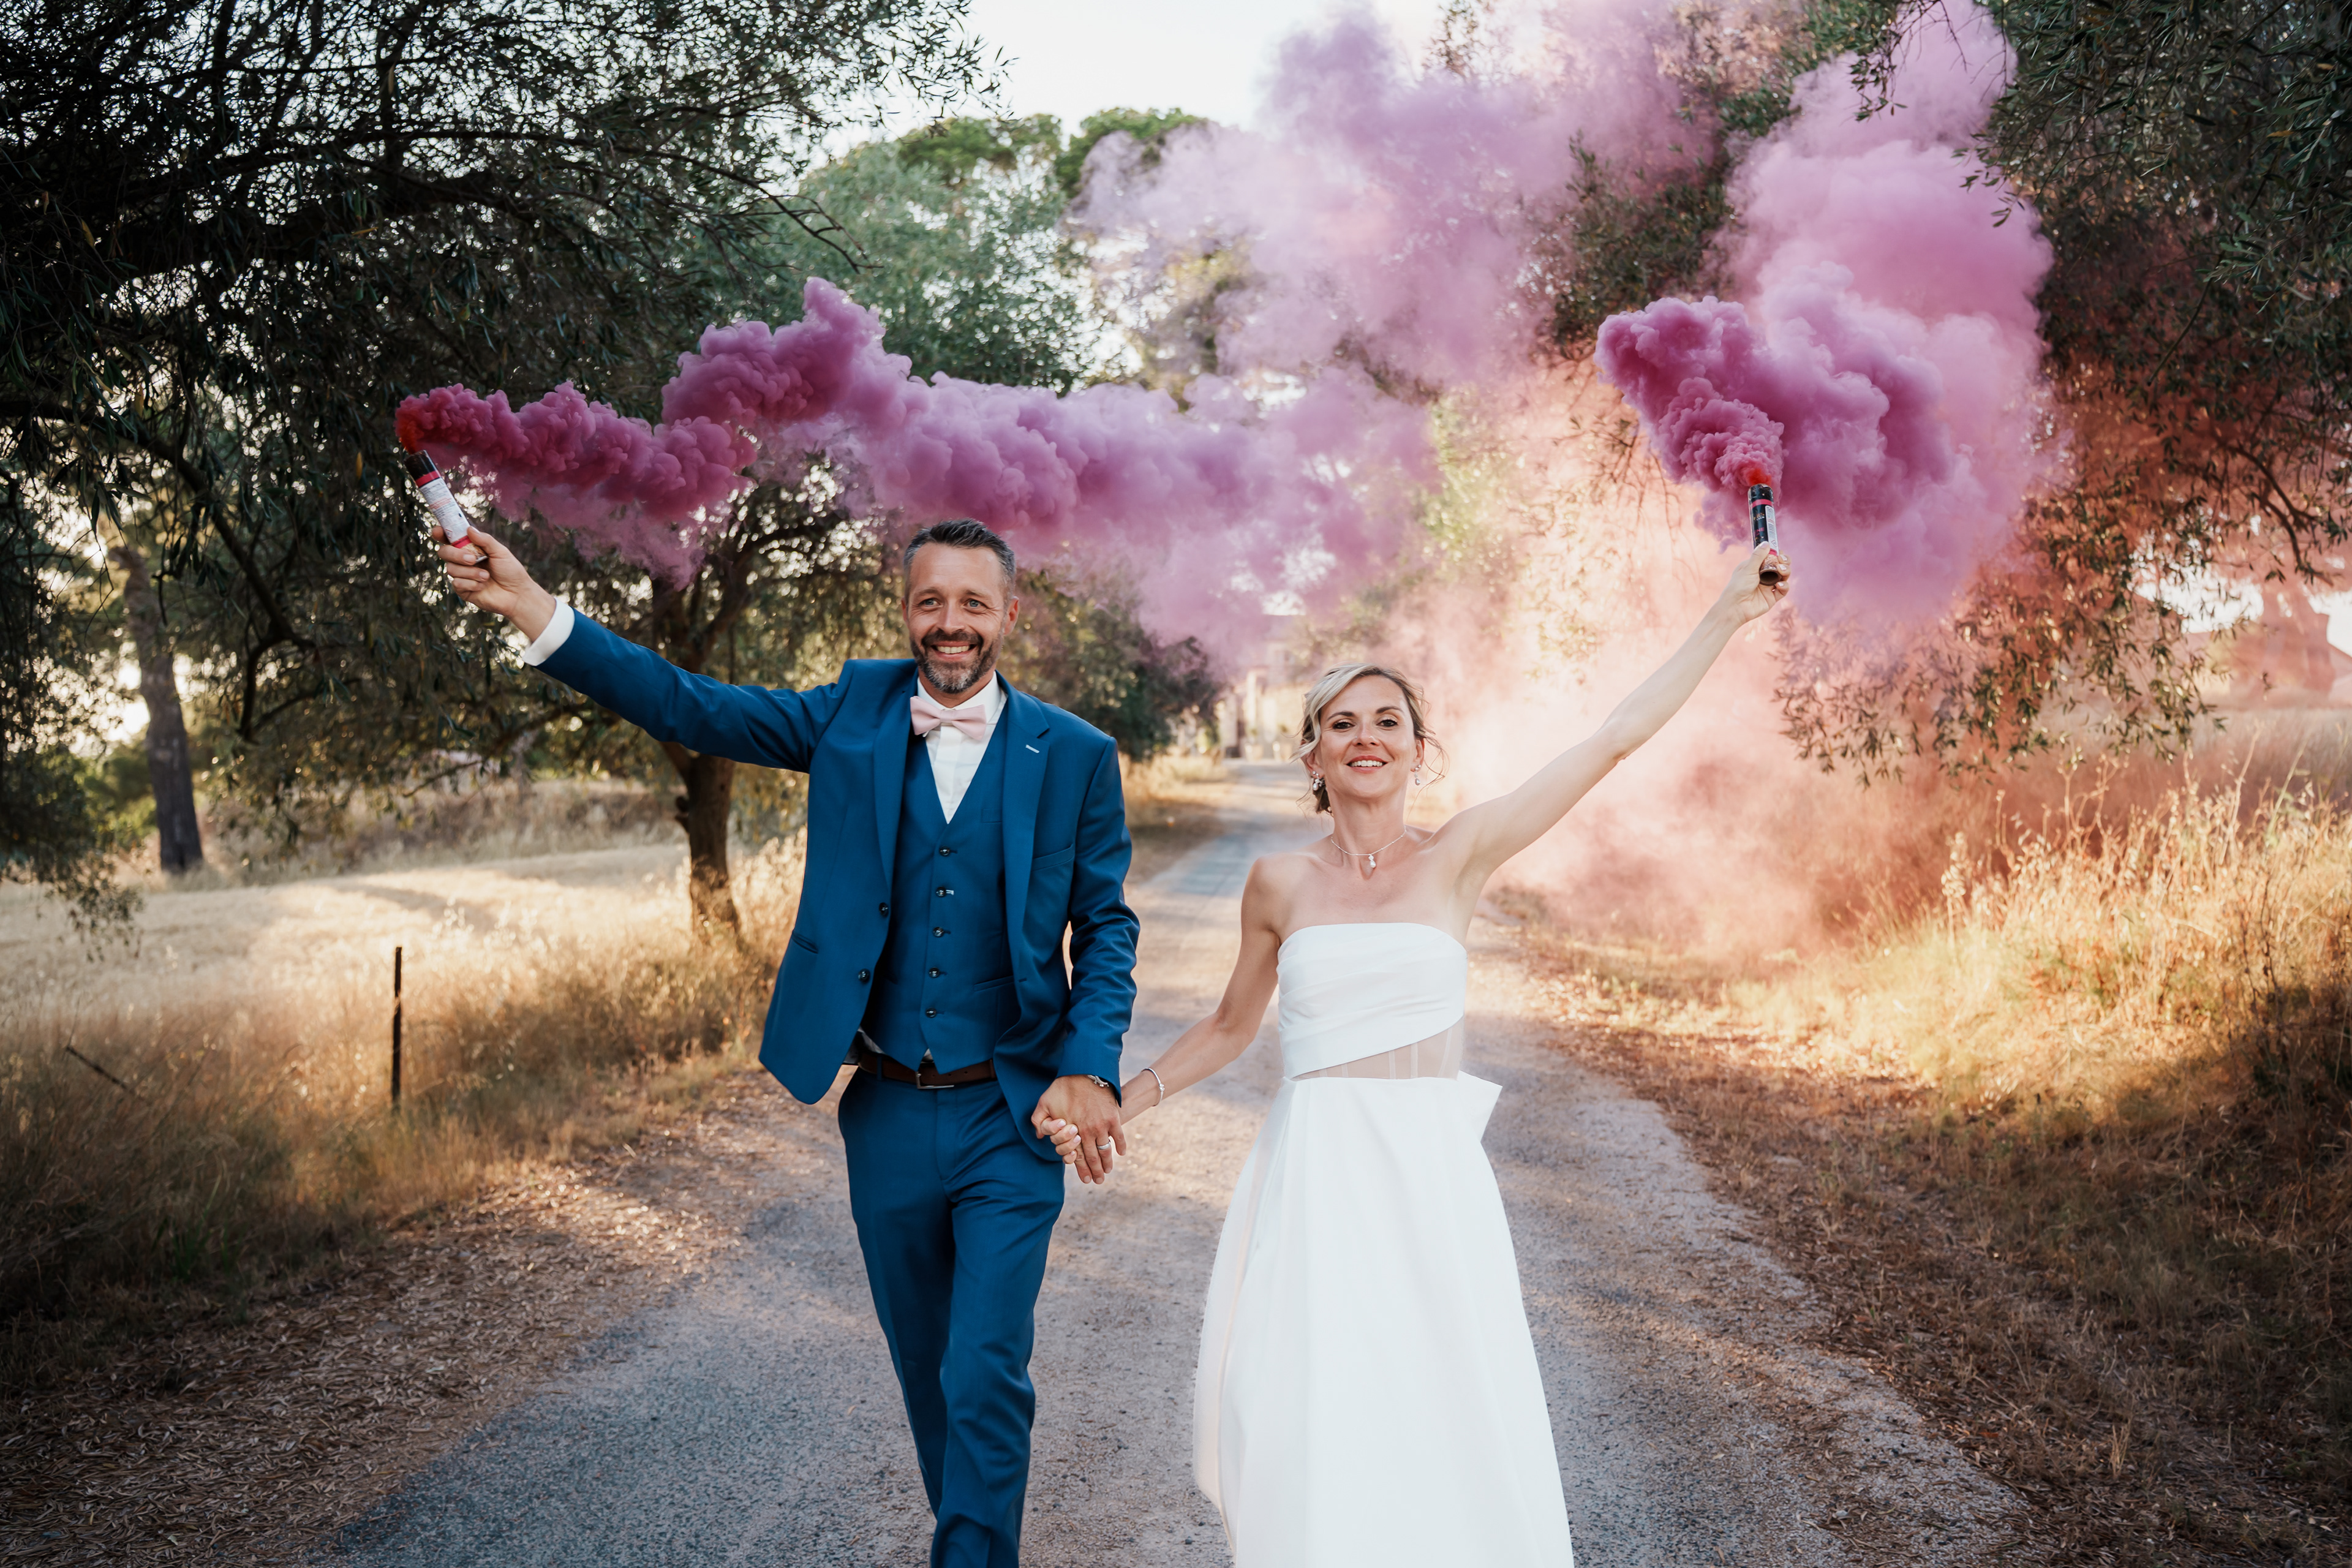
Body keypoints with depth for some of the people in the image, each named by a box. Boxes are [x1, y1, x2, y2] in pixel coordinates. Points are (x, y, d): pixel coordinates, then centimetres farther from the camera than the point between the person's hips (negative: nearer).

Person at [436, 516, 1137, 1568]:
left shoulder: (1075, 757, -4)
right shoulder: (857, 713, 1)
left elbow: (1105, 928, 0)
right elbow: (690, 708, -4)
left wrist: (1089, 1068, -14)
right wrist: (529, 607, -15)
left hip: (1010, 1122, -3)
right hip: (886, 1116, 3)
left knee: (986, 1379, -6)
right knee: (925, 1372, 18)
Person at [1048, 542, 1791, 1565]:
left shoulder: (1458, 855, 0)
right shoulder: (1279, 884, 5)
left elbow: (1617, 737, -1)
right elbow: (1231, 1027, 19)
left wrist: (1728, 614, -1)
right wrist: (1122, 1100, 13)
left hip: (1433, 1178, 0)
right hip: (1316, 1179, 0)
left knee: (1449, 1433, 0)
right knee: (1315, 1439, -3)